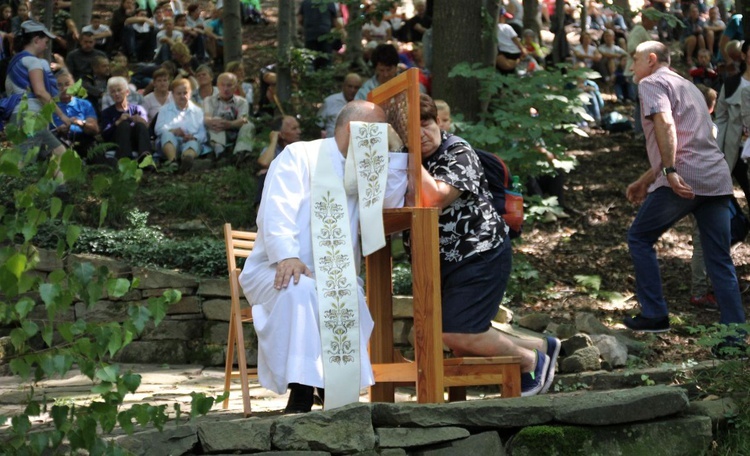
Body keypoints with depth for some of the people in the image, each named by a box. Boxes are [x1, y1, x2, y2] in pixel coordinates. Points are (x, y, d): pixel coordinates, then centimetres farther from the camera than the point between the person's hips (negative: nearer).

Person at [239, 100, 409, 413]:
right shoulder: (300, 156, 3)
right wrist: (287, 256, -30)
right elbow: (277, 211, -13)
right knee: (299, 289, -39)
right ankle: (301, 394, -38)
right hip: (277, 271, -4)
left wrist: (394, 151, 4)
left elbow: (391, 204, 3)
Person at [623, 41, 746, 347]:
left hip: (684, 179, -8)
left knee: (639, 238, 11)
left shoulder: (652, 83, 3)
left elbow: (665, 124, -16)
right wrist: (644, 181, 35)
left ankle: (655, 316, 8)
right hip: (717, 179, 8)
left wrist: (669, 172, -24)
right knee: (720, 261, 6)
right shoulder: (688, 87, 30)